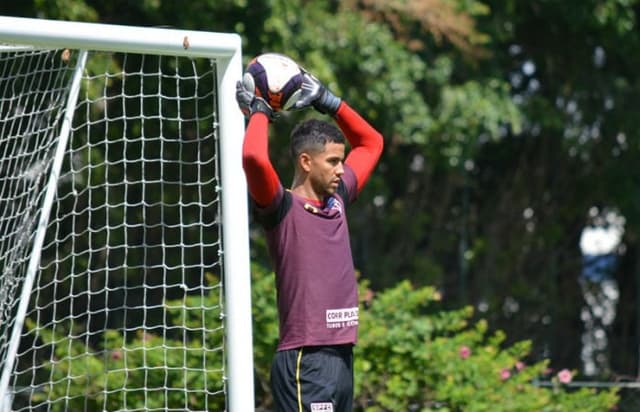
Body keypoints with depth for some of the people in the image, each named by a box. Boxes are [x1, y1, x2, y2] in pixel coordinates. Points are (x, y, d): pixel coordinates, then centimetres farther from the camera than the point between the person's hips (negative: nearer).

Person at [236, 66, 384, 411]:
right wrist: (259, 113, -6)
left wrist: (326, 101, 20)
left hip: (341, 356, 8)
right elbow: (254, 158, -25)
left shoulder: (337, 201, 15)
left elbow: (370, 143, 30)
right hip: (306, 361, -8)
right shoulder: (282, 209, -6)